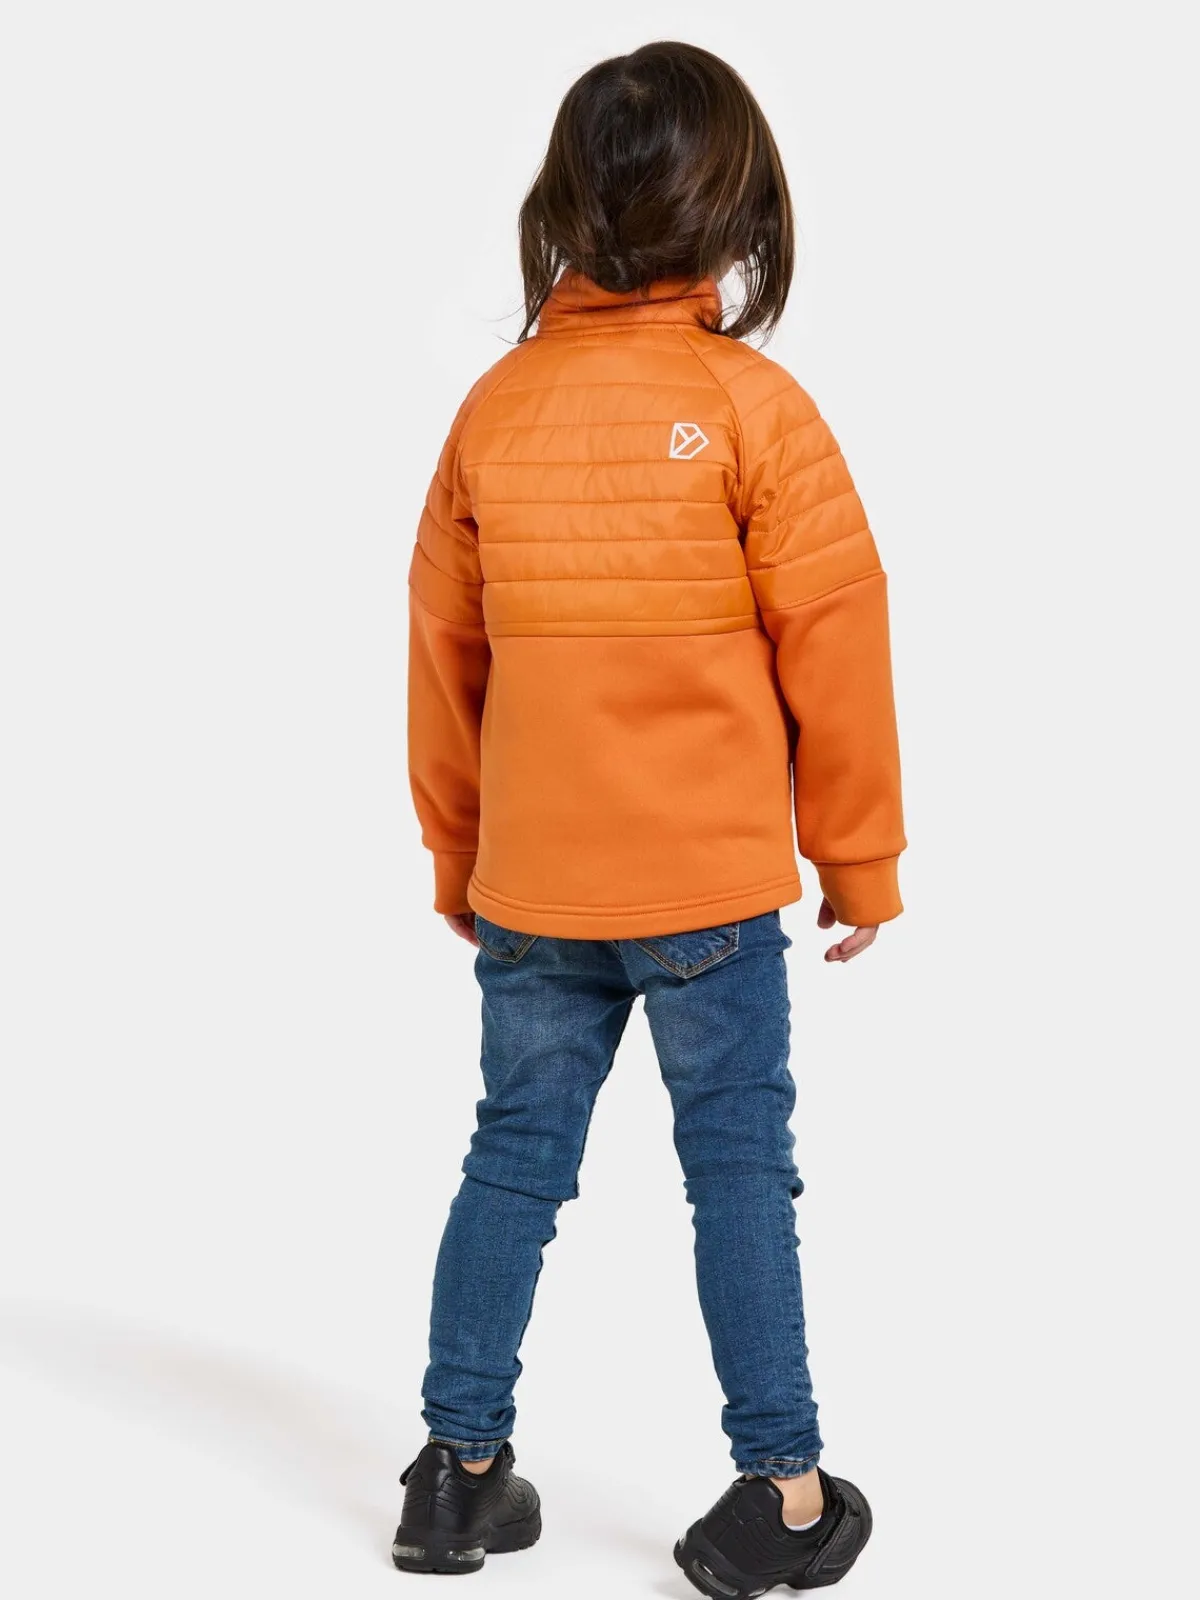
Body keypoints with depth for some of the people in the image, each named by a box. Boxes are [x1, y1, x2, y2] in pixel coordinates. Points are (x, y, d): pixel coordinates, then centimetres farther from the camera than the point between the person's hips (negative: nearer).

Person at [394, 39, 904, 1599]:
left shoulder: (495, 407, 1)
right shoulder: (756, 405, -10)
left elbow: (445, 653, 7)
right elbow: (834, 655, -8)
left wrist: (458, 859, 19)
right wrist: (862, 866, 4)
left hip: (529, 884, 4)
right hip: (713, 882, -3)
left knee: (515, 1155, 13)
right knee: (739, 1164, 6)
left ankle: (462, 1470, 21)